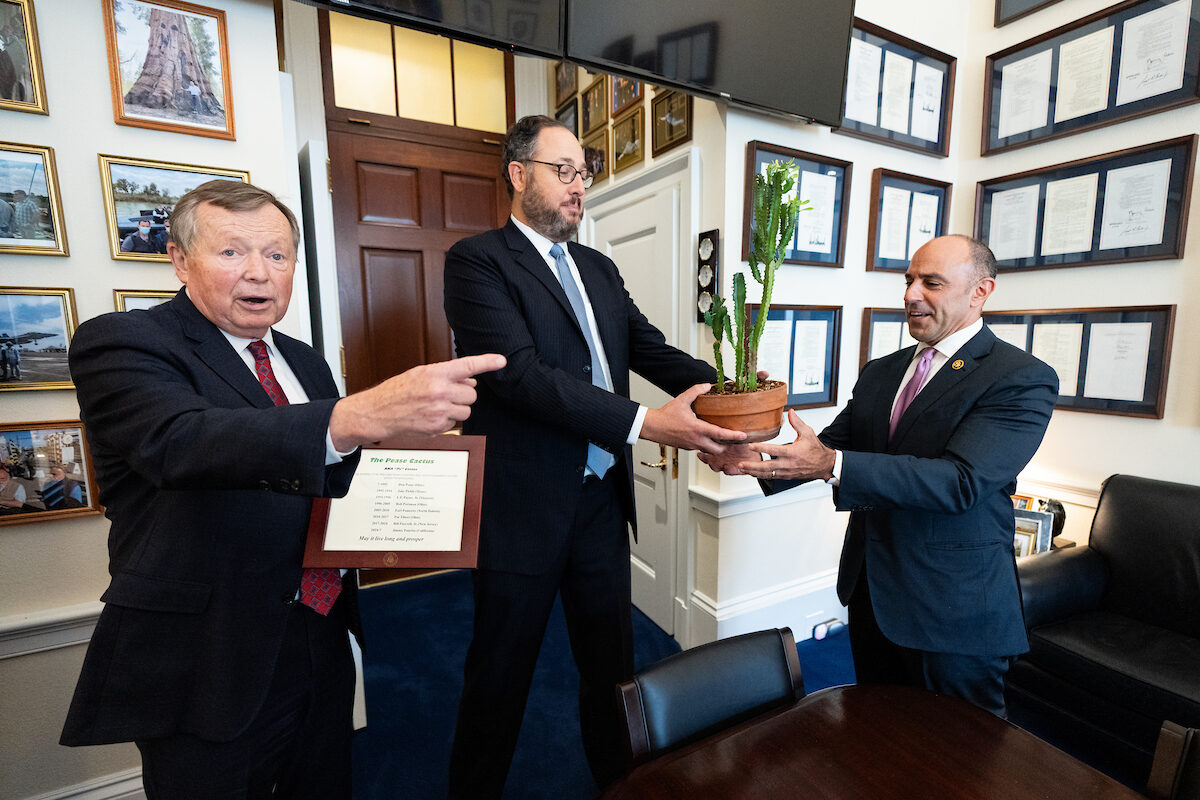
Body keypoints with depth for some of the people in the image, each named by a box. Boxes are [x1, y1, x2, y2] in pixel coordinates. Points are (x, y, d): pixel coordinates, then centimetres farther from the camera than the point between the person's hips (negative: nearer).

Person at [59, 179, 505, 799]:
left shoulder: (305, 362, 9)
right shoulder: (119, 344, -11)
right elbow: (182, 442, -33)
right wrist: (366, 414, -49)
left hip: (323, 646, 6)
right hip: (209, 670, -6)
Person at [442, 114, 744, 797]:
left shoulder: (600, 270, 14)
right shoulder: (478, 260, -8)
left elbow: (653, 349, 6)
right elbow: (521, 372, -22)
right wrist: (645, 423, -28)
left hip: (602, 498, 6)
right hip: (524, 506, -6)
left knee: (612, 658, 22)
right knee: (501, 673, 16)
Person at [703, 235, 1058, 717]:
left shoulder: (1023, 380, -14)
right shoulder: (879, 373, 7)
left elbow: (962, 481, -27)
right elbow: (829, 447, 3)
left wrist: (834, 465, -38)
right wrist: (760, 459, -17)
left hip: (953, 609, -6)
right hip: (870, 593, 6)